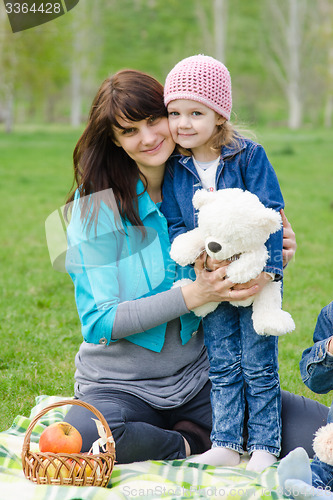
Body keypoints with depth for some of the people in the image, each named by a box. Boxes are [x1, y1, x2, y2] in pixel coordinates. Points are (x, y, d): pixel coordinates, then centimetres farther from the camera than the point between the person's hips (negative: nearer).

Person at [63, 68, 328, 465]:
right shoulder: (97, 203, -10)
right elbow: (98, 321, -14)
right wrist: (194, 295, -24)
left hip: (199, 379, 2)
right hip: (120, 383, -2)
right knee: (82, 437, -36)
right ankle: (191, 445, -7)